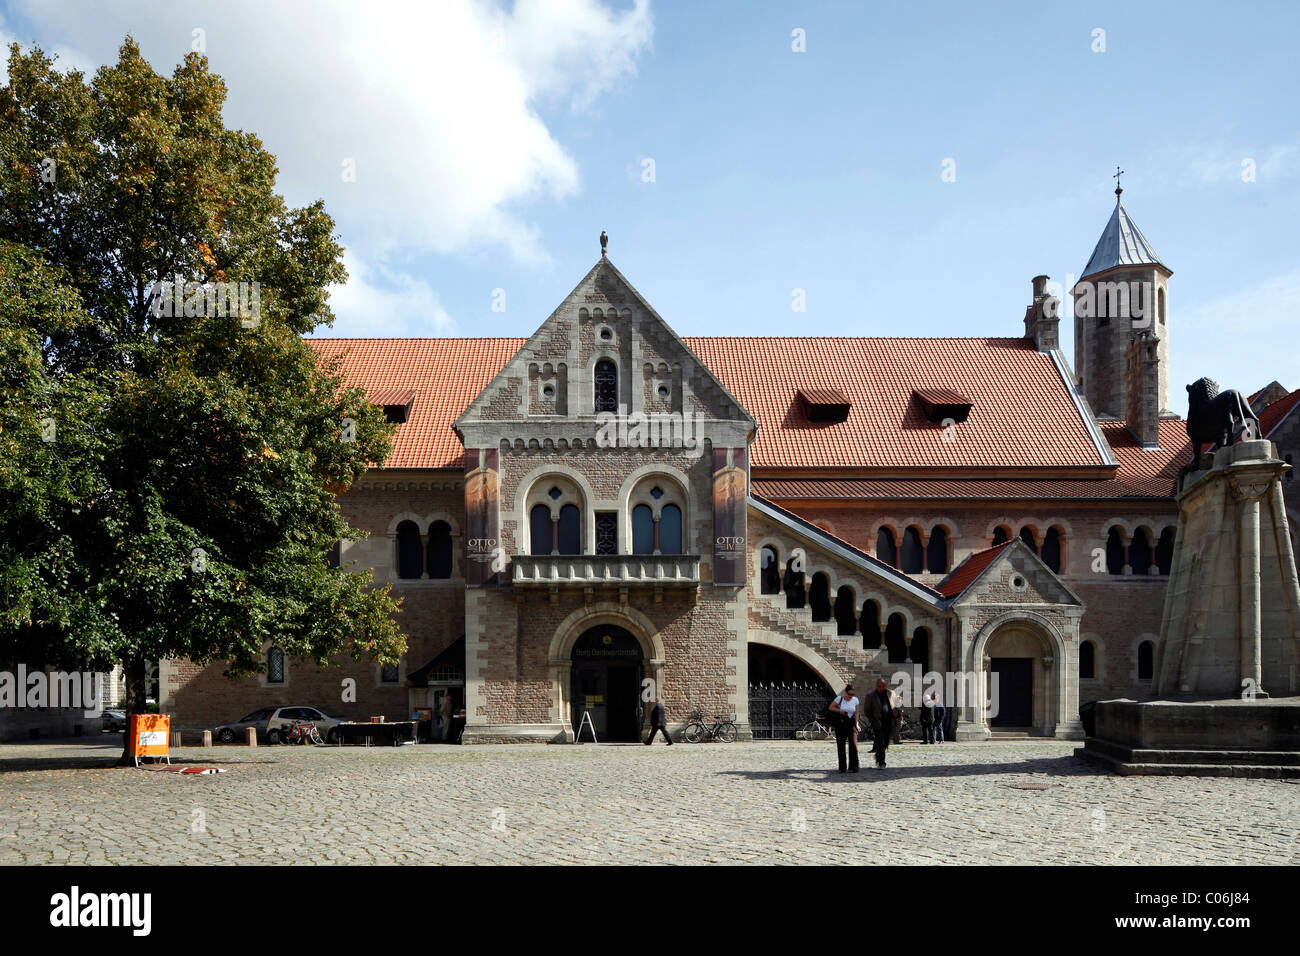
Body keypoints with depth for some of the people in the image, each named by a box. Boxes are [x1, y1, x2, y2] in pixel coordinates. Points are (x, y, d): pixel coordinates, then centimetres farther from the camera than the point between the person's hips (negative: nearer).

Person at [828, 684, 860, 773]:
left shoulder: (855, 700, 3)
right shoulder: (840, 699, -5)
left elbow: (856, 713, 11)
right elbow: (830, 707, 4)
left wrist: (856, 724, 1)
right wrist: (840, 710, -11)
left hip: (851, 724, 1)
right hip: (840, 725, -1)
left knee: (853, 745, -11)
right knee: (841, 746, 2)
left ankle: (853, 767, -8)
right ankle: (842, 768, 10)